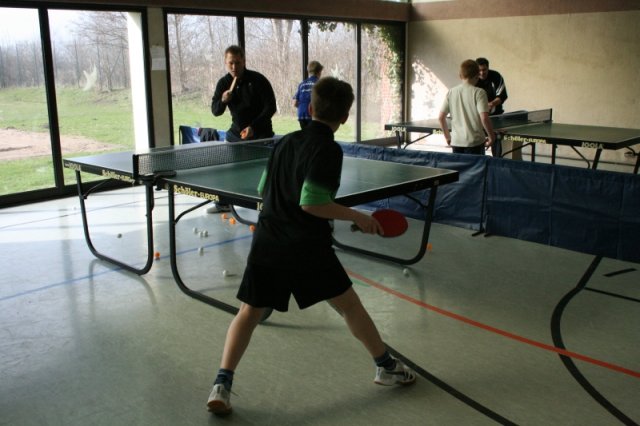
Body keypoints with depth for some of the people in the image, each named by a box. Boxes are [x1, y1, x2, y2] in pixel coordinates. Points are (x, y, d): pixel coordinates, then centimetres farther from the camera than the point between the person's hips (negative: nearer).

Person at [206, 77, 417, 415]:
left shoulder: (285, 142, 10)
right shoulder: (329, 150, -10)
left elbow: (263, 190, 17)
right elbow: (310, 202, -20)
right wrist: (357, 217, -11)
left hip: (267, 244, 5)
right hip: (307, 248, -5)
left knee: (249, 312, 13)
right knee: (350, 305, 12)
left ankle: (222, 384, 3)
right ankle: (386, 366, 25)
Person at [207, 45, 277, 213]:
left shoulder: (258, 80, -15)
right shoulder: (223, 83, -1)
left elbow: (270, 107, -15)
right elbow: (215, 111, -1)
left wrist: (253, 127, -24)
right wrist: (223, 100, -24)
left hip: (260, 133, -5)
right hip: (237, 131, 5)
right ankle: (223, 203, 28)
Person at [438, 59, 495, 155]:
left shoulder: (451, 92, 4)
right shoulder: (479, 92, -10)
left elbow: (441, 117, 4)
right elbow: (484, 118, -17)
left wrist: (447, 136, 16)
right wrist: (491, 136, -4)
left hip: (456, 141, 4)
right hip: (474, 142, -4)